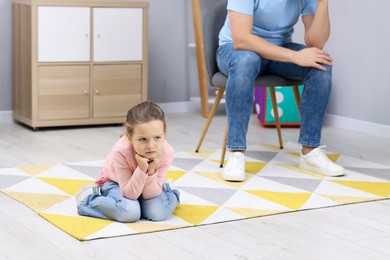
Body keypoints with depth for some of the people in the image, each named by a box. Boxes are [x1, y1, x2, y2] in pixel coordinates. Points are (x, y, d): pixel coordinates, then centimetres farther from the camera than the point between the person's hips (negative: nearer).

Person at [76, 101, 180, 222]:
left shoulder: (167, 152, -31)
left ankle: (167, 189, 13)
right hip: (115, 183, -3)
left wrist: (151, 171, -40)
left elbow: (149, 195, -22)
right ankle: (90, 197, -5)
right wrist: (142, 170, -44)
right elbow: (130, 195, -30)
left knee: (159, 212, -22)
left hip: (150, 186, 3)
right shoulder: (121, 151, -38)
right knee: (129, 212, -31)